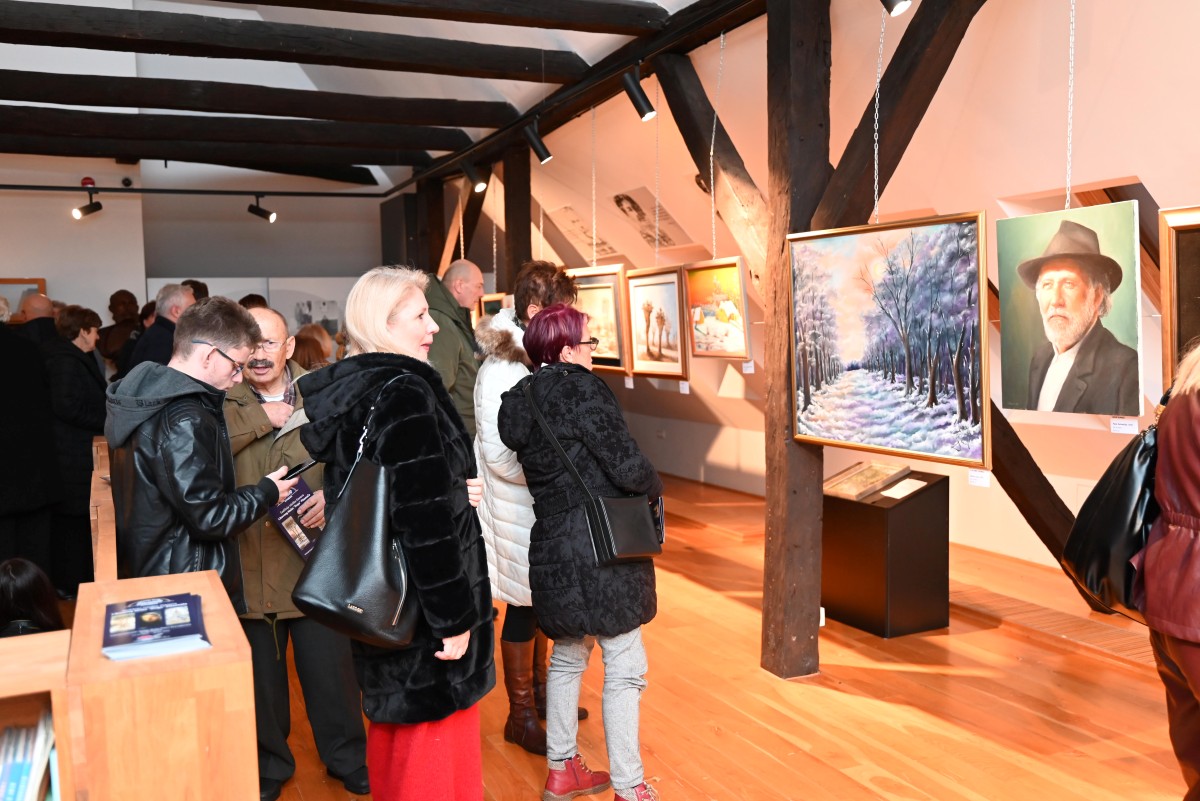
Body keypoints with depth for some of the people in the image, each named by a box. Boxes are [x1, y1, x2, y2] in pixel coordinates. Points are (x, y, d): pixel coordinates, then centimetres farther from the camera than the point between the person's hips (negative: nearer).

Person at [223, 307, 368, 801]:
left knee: (331, 668, 12)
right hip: (251, 567, 1)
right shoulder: (224, 403, 1)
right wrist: (260, 416, -16)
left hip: (317, 563, 0)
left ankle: (347, 759, 36)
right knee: (261, 674, 16)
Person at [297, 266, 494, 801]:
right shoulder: (405, 393, -21)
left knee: (392, 725, 24)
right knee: (435, 735, 6)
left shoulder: (345, 391, 5)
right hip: (420, 606, -9)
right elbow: (426, 520, -25)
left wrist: (453, 491, 2)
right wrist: (456, 618, -19)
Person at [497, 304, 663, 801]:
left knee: (567, 659, 21)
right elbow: (627, 466, -17)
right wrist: (655, 487, 3)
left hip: (553, 550, 8)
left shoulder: (520, 402, 7)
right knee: (624, 670, 4)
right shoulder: (581, 388, -16)